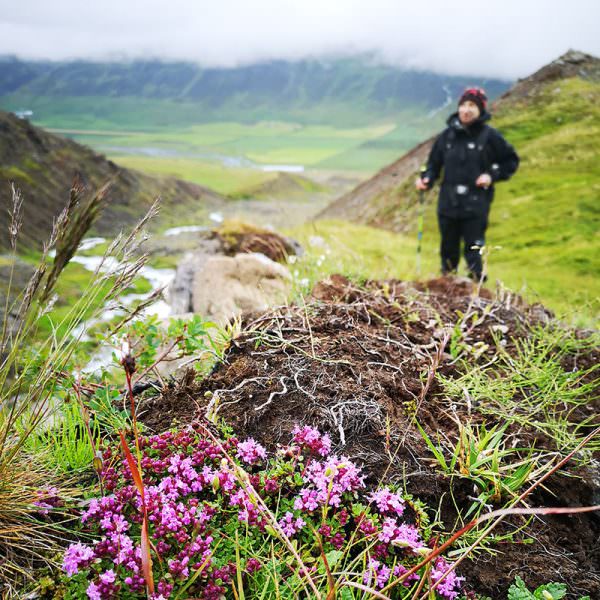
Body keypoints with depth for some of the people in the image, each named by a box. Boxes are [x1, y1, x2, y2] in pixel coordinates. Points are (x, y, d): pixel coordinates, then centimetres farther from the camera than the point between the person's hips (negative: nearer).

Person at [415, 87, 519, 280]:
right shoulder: (447, 135, 6)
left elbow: (511, 161, 8)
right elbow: (434, 163, 14)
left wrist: (492, 175, -6)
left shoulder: (489, 136, -1)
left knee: (473, 250, -5)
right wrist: (426, 179, -5)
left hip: (476, 206, -3)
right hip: (448, 204, 3)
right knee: (448, 250, 11)